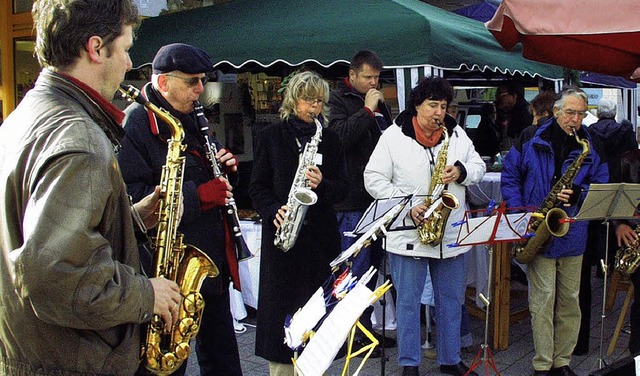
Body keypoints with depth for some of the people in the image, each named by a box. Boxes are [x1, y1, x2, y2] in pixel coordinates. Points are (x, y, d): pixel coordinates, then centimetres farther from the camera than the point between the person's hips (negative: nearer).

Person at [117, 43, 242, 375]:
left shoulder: (193, 118, 14)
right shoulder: (136, 123, -14)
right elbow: (131, 195, -24)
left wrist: (225, 165, 2)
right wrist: (196, 196, -25)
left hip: (215, 258, 8)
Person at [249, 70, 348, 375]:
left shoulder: (330, 139, 12)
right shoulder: (271, 136, 5)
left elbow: (343, 187, 7)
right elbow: (258, 187, 2)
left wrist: (322, 185, -14)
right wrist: (274, 211, -16)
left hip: (321, 233, 2)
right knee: (282, 303, 0)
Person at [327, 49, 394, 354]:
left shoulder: (379, 101, 18)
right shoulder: (338, 100, -5)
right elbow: (340, 135, -23)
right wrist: (367, 110, -17)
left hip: (379, 199, 8)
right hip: (353, 200, -8)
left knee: (372, 266, 15)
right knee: (357, 269, -3)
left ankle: (367, 327, 26)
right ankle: (353, 334, 8)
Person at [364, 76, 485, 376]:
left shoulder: (457, 134, 7)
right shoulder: (394, 136, -6)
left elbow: (478, 166, 13)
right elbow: (374, 179, -8)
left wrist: (462, 172, -11)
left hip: (451, 235, 4)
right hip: (408, 235, -4)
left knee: (451, 300, 14)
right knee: (407, 301, 5)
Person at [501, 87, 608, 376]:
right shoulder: (531, 141, 0)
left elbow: (601, 186, 5)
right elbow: (509, 176, 3)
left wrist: (576, 195, -16)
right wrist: (520, 212, -8)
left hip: (572, 236, 3)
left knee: (569, 300, 9)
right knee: (543, 298, -2)